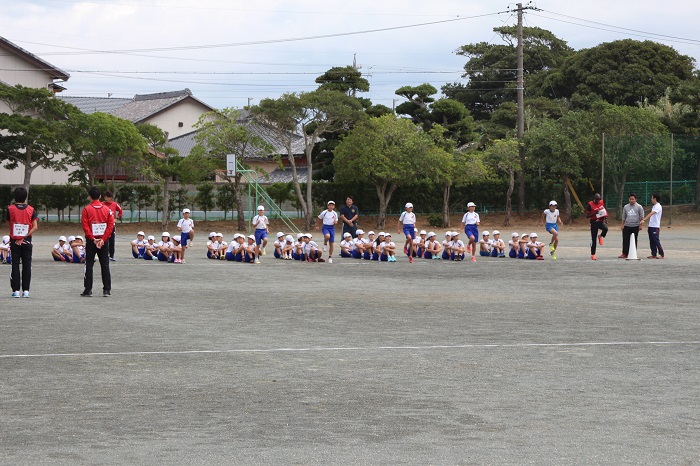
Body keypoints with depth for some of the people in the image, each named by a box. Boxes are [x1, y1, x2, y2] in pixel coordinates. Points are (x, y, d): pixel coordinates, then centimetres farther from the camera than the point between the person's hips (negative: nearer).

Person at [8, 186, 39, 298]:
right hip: (27, 242, 1)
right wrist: (24, 237, -10)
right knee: (27, 266, 6)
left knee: (15, 265, 3)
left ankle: (16, 290, 0)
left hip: (14, 241, -1)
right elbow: (35, 227, -10)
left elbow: (9, 222, 3)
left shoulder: (10, 209, -5)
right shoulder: (31, 209, -3)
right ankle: (26, 290, 3)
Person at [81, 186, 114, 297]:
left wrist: (93, 239, -12)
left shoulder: (86, 209, -6)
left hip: (91, 241, -2)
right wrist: (103, 239, -7)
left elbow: (85, 226, -13)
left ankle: (88, 290, 3)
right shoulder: (107, 209, 1)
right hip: (104, 241, 2)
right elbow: (111, 225, -4)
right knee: (105, 266, 6)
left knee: (89, 266, 4)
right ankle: (107, 290, 4)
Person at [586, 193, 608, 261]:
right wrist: (594, 213, -25)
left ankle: (600, 236, 3)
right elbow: (587, 215, -9)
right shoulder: (590, 204, -9)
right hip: (594, 222, -3)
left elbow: (604, 210, 20)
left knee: (605, 229, -31)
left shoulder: (601, 202, 5)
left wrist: (606, 218, 9)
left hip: (601, 221, 3)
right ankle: (592, 255, 9)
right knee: (594, 239, -1)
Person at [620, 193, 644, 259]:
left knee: (634, 241, 3)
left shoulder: (639, 207, 1)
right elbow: (623, 217, 16)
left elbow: (641, 217, 1)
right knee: (625, 240, -2)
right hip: (627, 226, 3)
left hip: (635, 226, -3)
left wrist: (640, 225, -4)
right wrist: (622, 225, 11)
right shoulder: (626, 207, 11)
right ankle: (624, 254, 1)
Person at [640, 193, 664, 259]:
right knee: (652, 241, 8)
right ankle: (654, 254, 11)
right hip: (651, 226, 9)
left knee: (656, 241, -8)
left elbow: (651, 214, -25)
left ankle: (661, 254, -5)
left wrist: (644, 220, -35)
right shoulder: (654, 206, 18)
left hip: (655, 227, -9)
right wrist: (648, 226, 19)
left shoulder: (658, 206, -13)